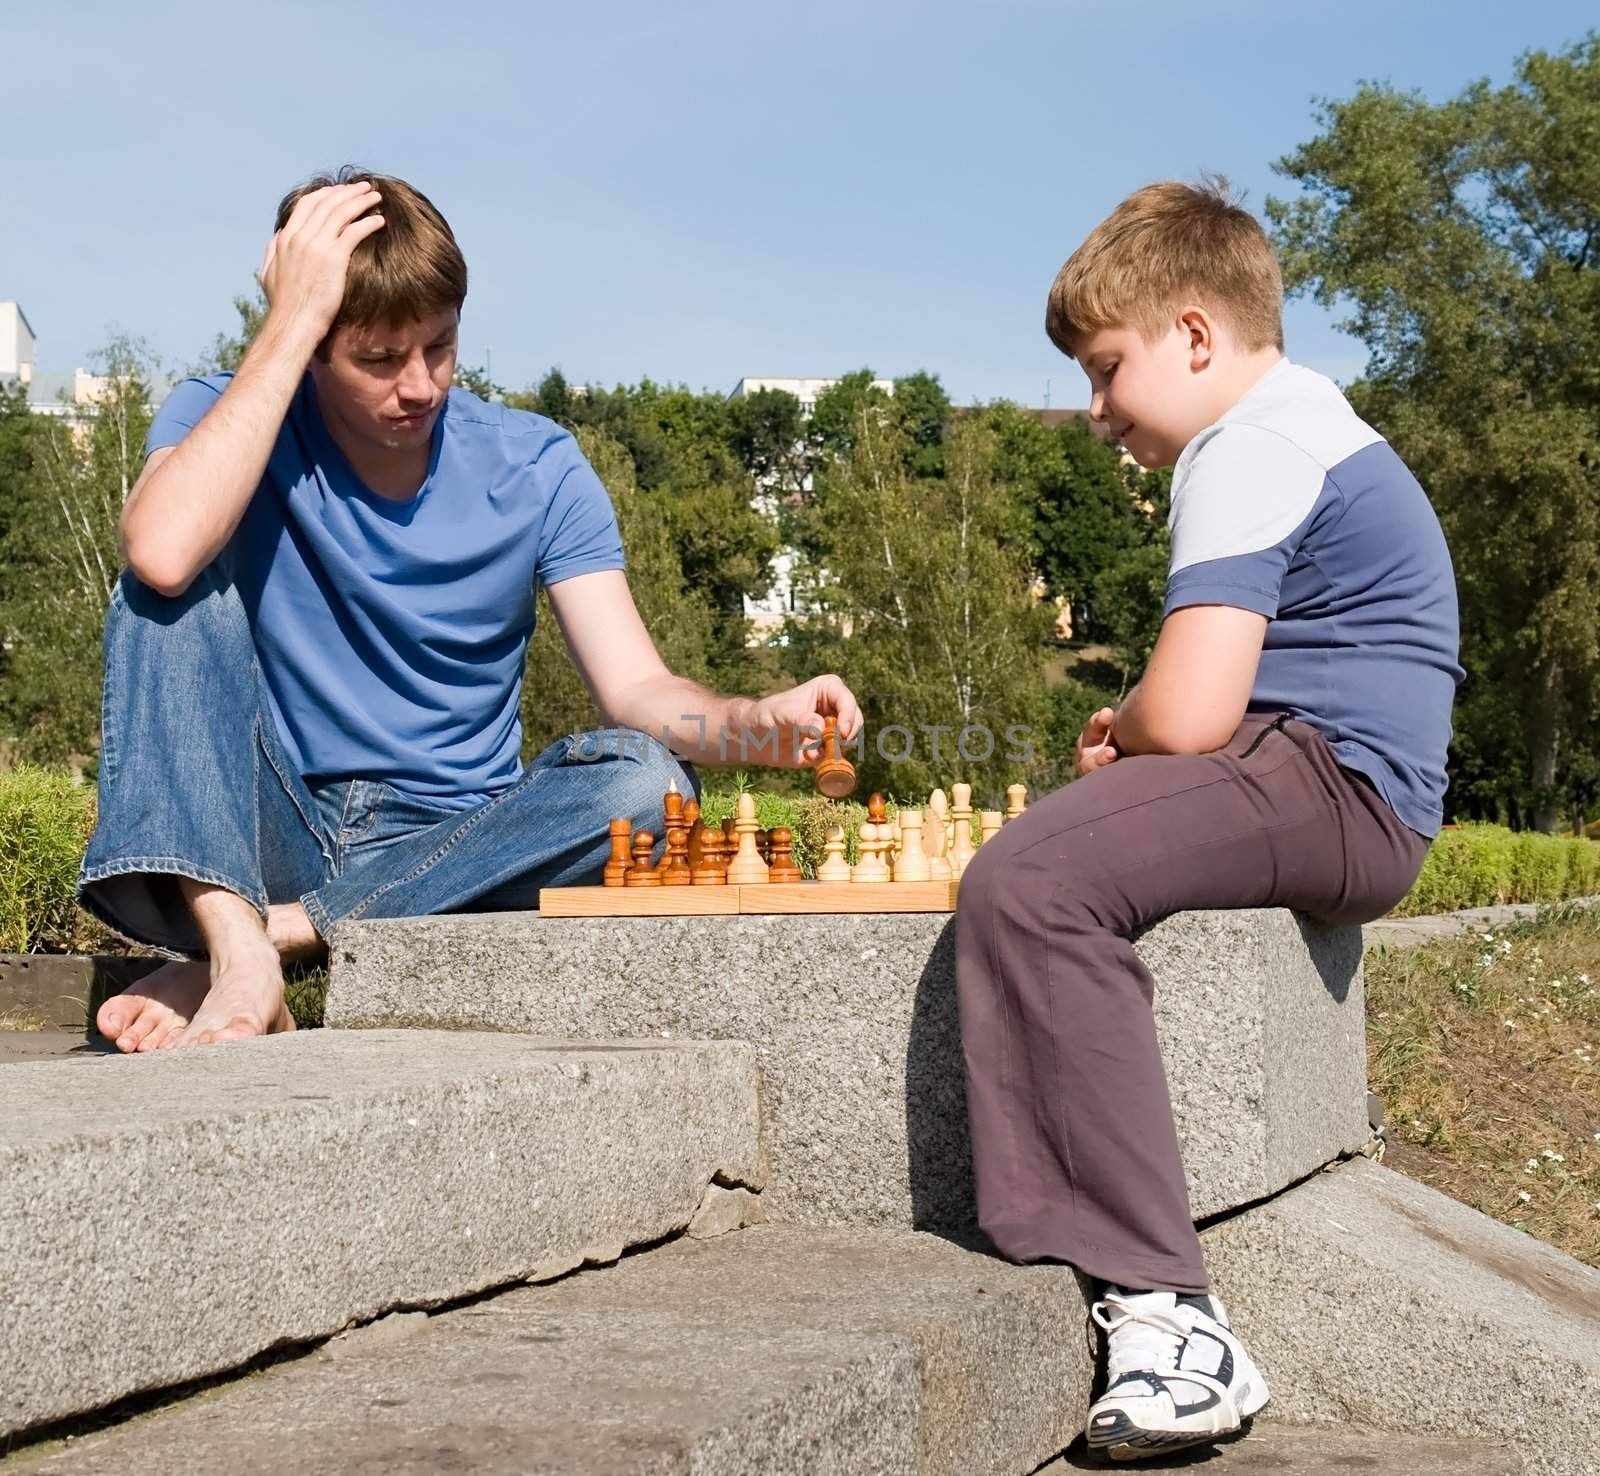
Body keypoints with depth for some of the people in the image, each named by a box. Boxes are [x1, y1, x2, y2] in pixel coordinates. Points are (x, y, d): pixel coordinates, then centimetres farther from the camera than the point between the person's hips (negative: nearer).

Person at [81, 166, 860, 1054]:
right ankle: (235, 952, -35)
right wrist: (288, 324, -23)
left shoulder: (534, 470, -1)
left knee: (648, 776, -27)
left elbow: (636, 690, -8)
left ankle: (277, 932, -27)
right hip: (268, 838, -1)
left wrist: (761, 726, -30)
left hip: (451, 847, 1)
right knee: (179, 583, -20)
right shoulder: (223, 422, -5)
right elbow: (161, 552, -29)